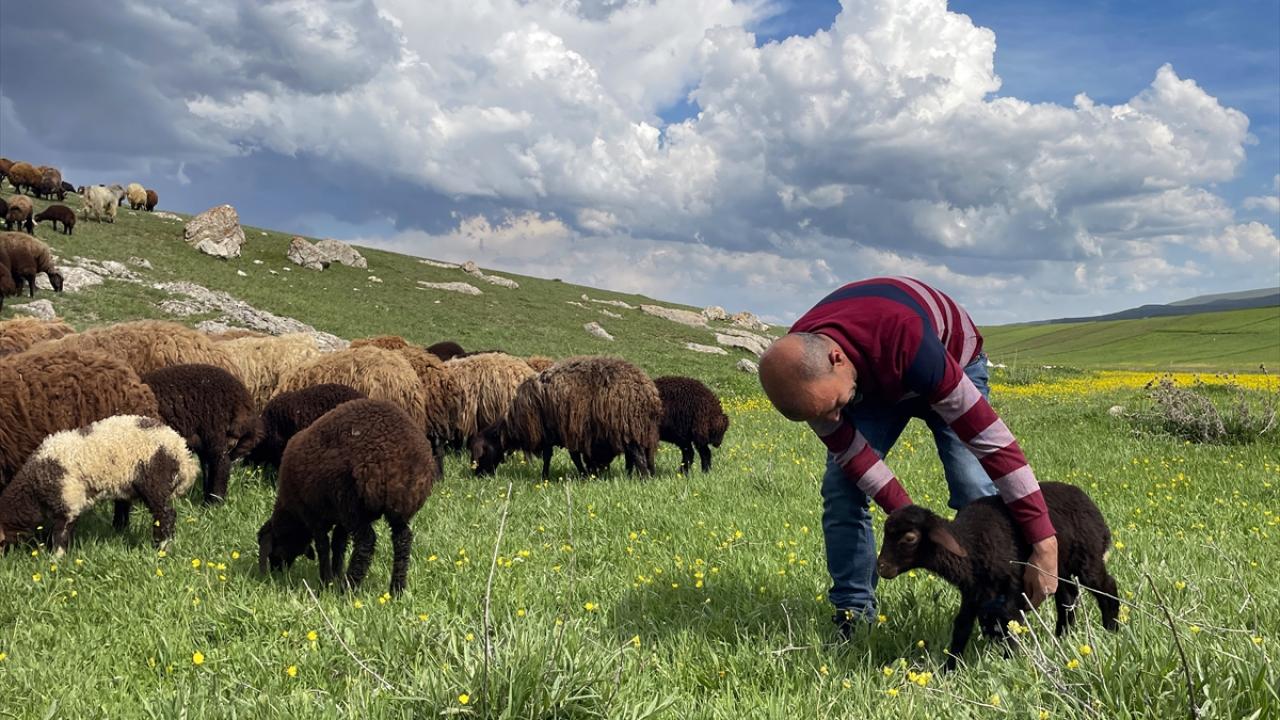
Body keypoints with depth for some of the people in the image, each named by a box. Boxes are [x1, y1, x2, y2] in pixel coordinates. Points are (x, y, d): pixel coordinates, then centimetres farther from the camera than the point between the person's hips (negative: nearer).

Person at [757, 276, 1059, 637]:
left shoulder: (907, 343, -48)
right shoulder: (798, 366, -32)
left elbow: (989, 436, -45)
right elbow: (847, 448, -19)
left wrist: (1045, 543, -44)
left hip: (953, 359, -3)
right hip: (872, 380, 3)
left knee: (978, 494, -19)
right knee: (843, 485, -10)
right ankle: (852, 614, 3)